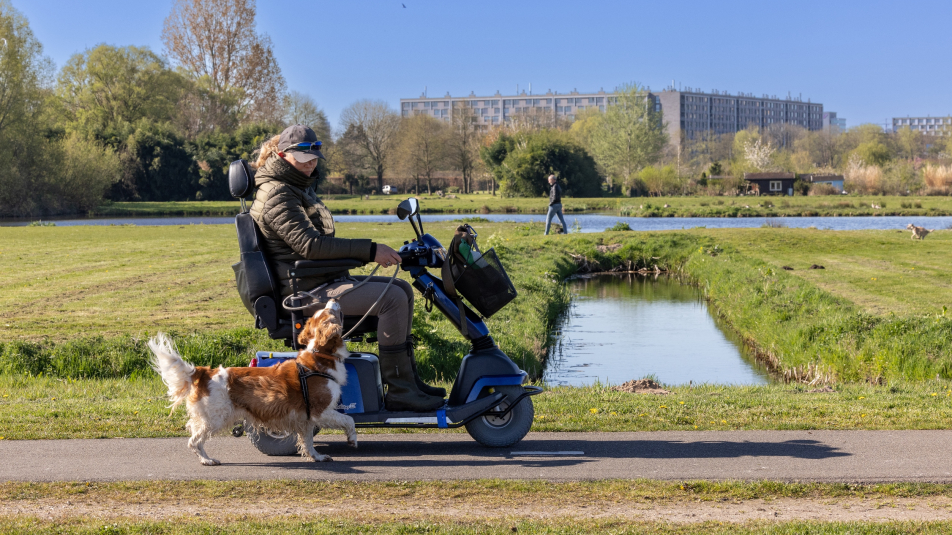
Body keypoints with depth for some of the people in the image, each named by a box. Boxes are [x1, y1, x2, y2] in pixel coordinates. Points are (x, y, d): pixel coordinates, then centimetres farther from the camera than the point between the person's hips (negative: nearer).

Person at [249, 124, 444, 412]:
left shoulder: (299, 187, 20)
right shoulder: (277, 195, -14)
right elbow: (309, 244, -26)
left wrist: (369, 253, 16)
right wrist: (369, 251, -26)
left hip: (326, 279, 11)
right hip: (307, 290, -11)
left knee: (402, 289, 8)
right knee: (392, 299, -22)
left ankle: (408, 378, 8)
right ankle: (400, 392, -19)